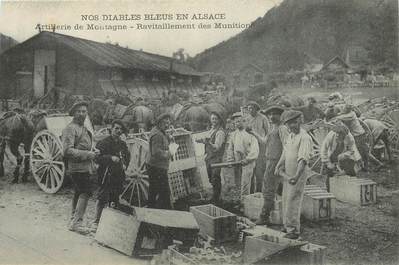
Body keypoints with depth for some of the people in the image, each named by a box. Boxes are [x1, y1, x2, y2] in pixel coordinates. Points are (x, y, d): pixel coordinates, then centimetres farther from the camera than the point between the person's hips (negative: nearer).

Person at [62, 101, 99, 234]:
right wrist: (87, 154, -20)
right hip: (77, 167, -10)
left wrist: (93, 152, 11)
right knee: (85, 192, -16)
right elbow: (67, 150, -21)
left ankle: (74, 220, 24)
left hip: (84, 166, 10)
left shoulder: (83, 128, 19)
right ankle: (76, 222, -12)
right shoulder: (70, 128, -12)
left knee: (79, 193, 15)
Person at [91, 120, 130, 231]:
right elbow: (97, 158, -16)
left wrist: (125, 165, 8)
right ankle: (96, 221, 1)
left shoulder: (123, 144, 14)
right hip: (106, 175, -6)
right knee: (103, 198, -8)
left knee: (115, 199, 10)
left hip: (119, 175, 6)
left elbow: (127, 156, 27)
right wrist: (111, 158, -27)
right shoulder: (104, 143, -6)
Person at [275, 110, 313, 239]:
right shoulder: (289, 136, 12)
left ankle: (294, 231, 1)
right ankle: (287, 226, 27)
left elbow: (303, 159, -25)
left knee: (292, 203, -7)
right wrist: (279, 166, 7)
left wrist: (297, 176, -34)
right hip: (287, 174, 8)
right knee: (286, 201, 15)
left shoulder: (305, 138, -15)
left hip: (298, 175, -8)